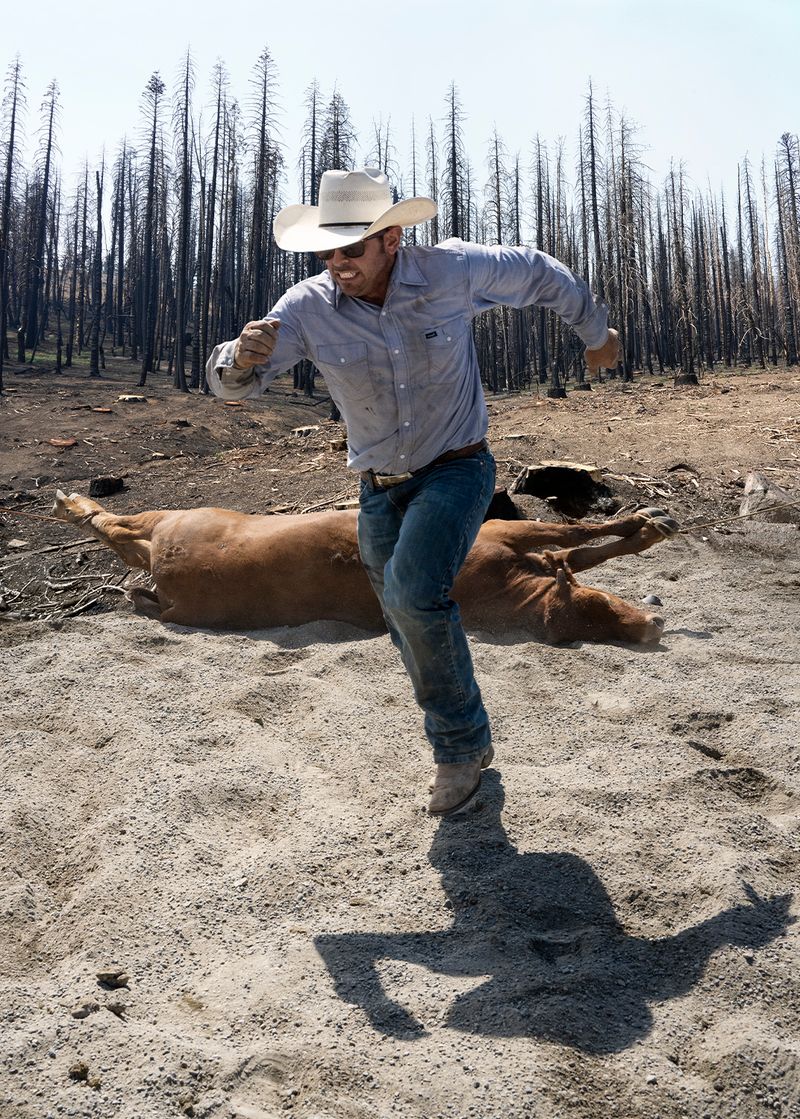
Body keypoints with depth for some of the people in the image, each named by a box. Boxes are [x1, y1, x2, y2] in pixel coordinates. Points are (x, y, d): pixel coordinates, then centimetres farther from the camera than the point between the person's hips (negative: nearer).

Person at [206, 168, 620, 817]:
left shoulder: (452, 272, -16)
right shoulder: (309, 307, -12)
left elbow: (543, 276, 3)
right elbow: (232, 384, -14)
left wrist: (597, 334, 18)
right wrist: (243, 357, -39)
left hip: (457, 470, -4)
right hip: (381, 490, 4)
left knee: (415, 594, -28)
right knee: (419, 637, 14)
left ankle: (459, 740, -6)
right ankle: (467, 747, 39)